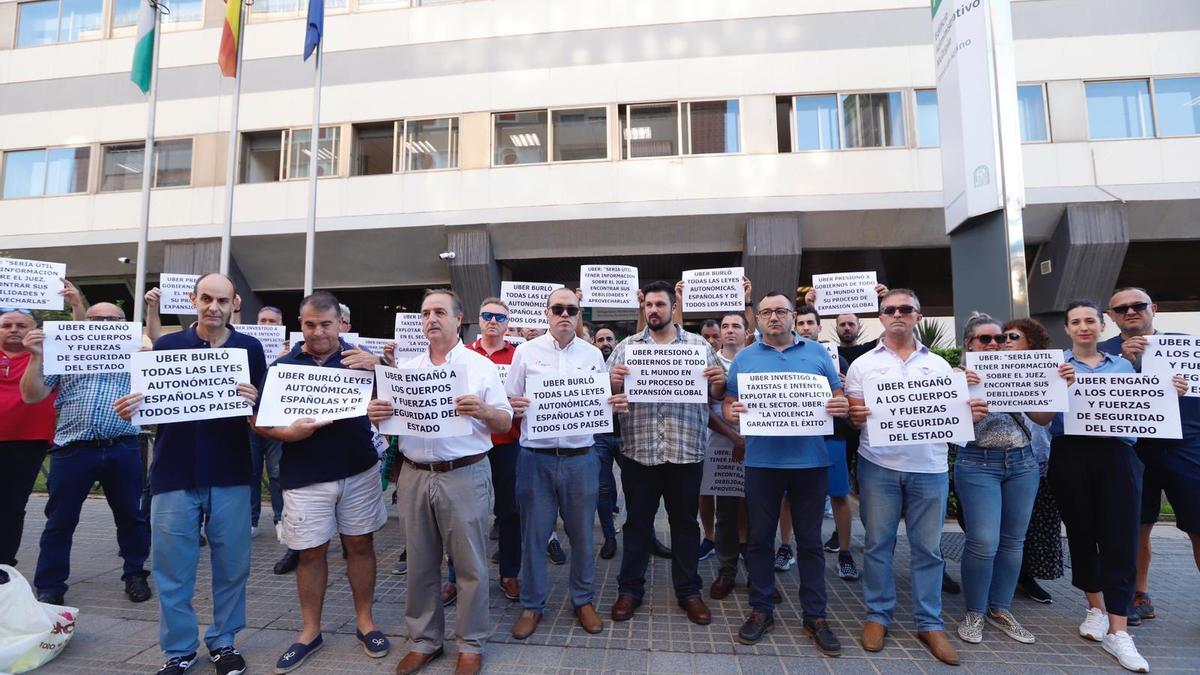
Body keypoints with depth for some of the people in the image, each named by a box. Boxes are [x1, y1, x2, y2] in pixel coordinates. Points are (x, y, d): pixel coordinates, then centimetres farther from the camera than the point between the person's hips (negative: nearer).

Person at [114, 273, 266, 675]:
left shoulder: (250, 349, 1)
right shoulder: (166, 346, 3)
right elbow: (148, 404, 7)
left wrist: (253, 402, -21)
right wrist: (130, 410, -14)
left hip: (230, 476, 0)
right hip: (174, 475, 1)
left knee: (232, 567, 8)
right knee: (173, 571, 8)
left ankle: (223, 642, 27)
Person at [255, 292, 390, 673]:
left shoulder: (358, 359, 2)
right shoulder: (282, 366, 4)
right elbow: (257, 420, 5)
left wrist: (377, 368, -24)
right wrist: (286, 433, -16)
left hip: (359, 471, 0)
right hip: (305, 477, 1)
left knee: (360, 545, 8)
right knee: (310, 553, 9)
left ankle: (365, 623, 24)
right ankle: (310, 631, 27)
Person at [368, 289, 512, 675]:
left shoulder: (481, 366, 0)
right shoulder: (406, 368, 11)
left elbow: (506, 423, -1)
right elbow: (392, 419, 12)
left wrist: (483, 410, -22)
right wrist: (377, 414, -10)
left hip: (465, 475, -3)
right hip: (414, 476, 4)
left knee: (469, 564, 6)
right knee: (420, 564, 14)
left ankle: (471, 644, 24)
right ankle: (424, 640, 33)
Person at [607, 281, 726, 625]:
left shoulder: (699, 345, 6)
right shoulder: (626, 346, 6)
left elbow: (716, 395, 6)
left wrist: (719, 383, -16)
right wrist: (613, 382, -19)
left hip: (686, 450, 0)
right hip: (639, 450, 0)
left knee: (685, 522, 14)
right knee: (637, 522, 12)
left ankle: (689, 591, 30)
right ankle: (629, 589, 27)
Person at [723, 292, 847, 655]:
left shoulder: (817, 352, 7)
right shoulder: (744, 357, 6)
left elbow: (838, 397, 8)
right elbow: (728, 404, 5)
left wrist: (843, 406, -14)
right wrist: (733, 412, -17)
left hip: (811, 460, 0)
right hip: (762, 461, 0)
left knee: (810, 541, 11)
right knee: (760, 538, 9)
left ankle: (815, 616, 26)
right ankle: (761, 610, 25)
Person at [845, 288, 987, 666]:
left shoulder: (938, 365, 12)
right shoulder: (862, 365, 6)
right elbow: (852, 417, 4)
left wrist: (972, 415, -9)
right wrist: (856, 416, -18)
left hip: (929, 467, 2)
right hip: (879, 465, -1)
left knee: (928, 548, 8)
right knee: (878, 543, 7)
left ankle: (929, 624, 23)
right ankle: (878, 615, 21)